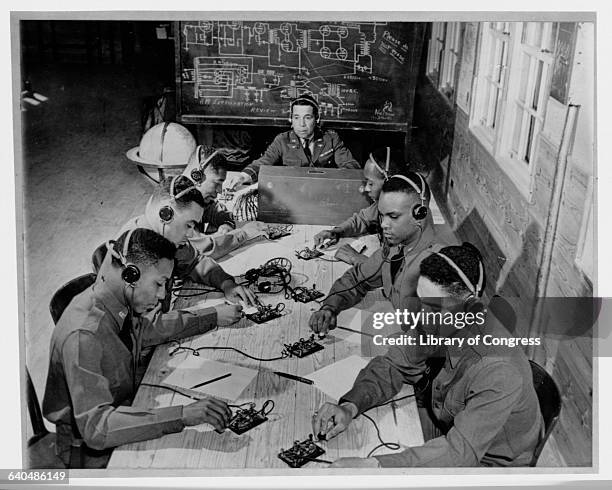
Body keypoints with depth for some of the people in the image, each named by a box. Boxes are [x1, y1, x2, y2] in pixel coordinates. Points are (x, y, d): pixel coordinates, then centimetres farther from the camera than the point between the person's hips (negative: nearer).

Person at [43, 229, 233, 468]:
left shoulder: (121, 304, -7)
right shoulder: (83, 336, -32)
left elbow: (148, 329, 16)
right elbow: (95, 427, -37)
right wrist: (182, 415, -44)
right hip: (90, 450, -8)